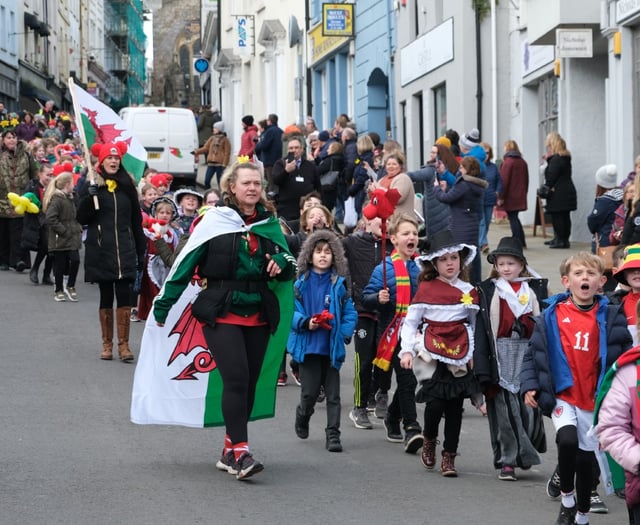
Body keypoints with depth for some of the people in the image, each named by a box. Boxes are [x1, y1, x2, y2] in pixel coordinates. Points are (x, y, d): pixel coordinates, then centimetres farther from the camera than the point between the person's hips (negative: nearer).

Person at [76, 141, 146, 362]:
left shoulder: (127, 186, 8)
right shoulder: (92, 186, 2)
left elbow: (136, 221, 11)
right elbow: (82, 219, -2)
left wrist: (141, 252, 9)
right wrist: (89, 197, -18)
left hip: (124, 251, 1)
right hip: (101, 251, -1)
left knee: (124, 296, -6)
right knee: (106, 296, 4)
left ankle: (124, 344, -3)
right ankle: (107, 344, 13)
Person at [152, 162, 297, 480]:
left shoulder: (269, 223, 8)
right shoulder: (214, 220, -4)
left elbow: (289, 269, 15)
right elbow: (185, 265, -1)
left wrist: (281, 263, -9)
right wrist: (163, 305, -1)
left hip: (258, 316, 5)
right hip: (221, 315, -5)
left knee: (248, 383, 6)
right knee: (236, 377, -17)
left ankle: (230, 452, 17)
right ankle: (241, 453, -18)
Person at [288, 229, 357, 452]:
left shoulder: (339, 285, 3)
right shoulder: (302, 284, 1)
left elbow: (350, 313, 4)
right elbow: (293, 311, 0)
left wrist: (343, 333, -10)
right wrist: (305, 322, -17)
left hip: (332, 347, 1)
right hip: (308, 346, -1)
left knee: (333, 394, 3)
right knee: (310, 392, 0)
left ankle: (333, 435, 8)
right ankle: (302, 417, 31)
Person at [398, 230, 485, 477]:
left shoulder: (469, 291, 8)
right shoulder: (426, 290, 0)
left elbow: (476, 324, 15)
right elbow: (410, 321, 2)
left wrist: (475, 354, 10)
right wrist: (407, 350, -8)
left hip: (460, 356, 3)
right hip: (432, 353, -3)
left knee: (455, 406, 3)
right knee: (435, 402, -12)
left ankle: (449, 457, 13)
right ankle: (428, 441, 19)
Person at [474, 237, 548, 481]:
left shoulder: (536, 289, 10)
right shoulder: (487, 291, 7)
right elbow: (481, 330, 2)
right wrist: (482, 367, -5)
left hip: (529, 352, 1)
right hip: (501, 357, -1)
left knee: (529, 406, -4)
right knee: (504, 409, -2)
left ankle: (526, 453, 15)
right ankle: (507, 461, 3)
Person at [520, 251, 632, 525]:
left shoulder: (610, 317, -2)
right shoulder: (553, 315, -3)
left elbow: (624, 356, 0)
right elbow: (534, 352, 2)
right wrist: (530, 386, -6)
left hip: (594, 399, 1)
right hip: (562, 396, -1)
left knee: (586, 458, 10)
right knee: (568, 439, -25)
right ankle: (567, 498, -2)